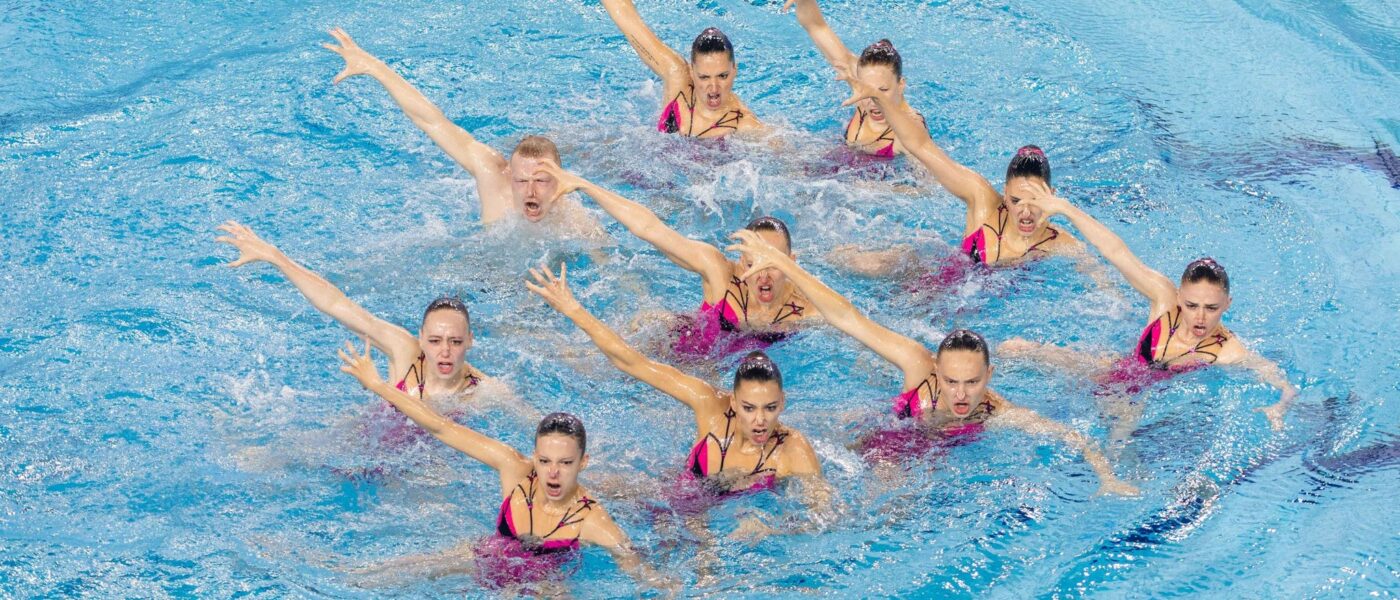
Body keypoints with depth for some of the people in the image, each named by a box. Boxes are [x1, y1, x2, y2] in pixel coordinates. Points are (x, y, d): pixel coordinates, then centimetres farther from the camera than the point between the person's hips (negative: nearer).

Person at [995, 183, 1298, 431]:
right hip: (1113, 373, 3)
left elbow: (1287, 387, -29)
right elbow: (1117, 252, -16)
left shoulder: (1229, 352, -26)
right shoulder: (1165, 299, -18)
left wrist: (1277, 408, -53)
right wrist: (1063, 207, -14)